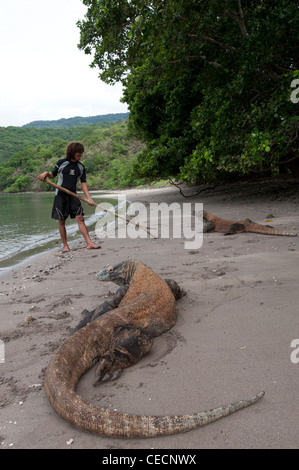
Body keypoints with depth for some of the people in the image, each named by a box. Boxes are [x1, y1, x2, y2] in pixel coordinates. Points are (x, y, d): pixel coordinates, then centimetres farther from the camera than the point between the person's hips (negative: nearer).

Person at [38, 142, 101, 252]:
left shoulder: (81, 167, 7)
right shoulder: (61, 163, 0)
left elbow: (83, 183, 5)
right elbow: (53, 175, 12)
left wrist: (88, 197, -7)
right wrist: (46, 173, -10)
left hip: (73, 195, 2)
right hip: (60, 195, -2)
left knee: (80, 218, -9)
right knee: (61, 221, 1)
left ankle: (89, 243, -12)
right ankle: (65, 246, 10)